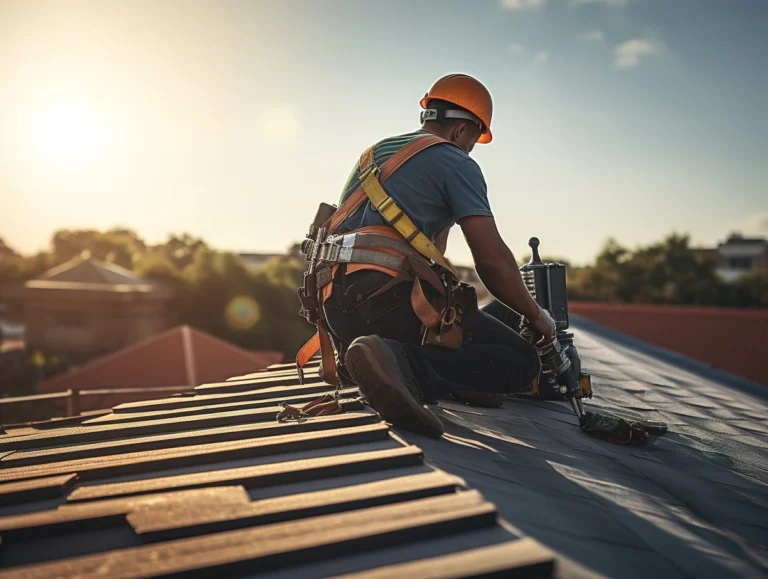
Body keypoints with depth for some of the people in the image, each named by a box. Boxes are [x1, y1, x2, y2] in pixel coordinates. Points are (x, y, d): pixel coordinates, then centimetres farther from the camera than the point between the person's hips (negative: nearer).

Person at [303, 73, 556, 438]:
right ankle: (402, 365, -25)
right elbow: (492, 261, -5)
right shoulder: (455, 163, 2)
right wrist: (536, 316, 11)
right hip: (389, 301, -9)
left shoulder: (375, 152, 26)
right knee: (521, 361, -7)